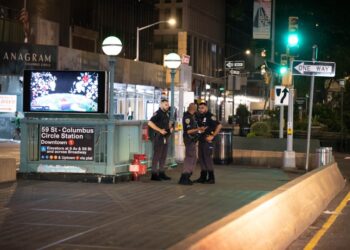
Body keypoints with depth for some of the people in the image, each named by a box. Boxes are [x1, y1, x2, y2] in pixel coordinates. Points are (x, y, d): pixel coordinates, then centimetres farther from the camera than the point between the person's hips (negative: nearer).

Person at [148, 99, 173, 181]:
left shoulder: (167, 114, 14)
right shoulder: (158, 113, -12)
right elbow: (150, 123, -22)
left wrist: (170, 127, 10)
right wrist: (160, 130, -23)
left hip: (165, 137, 9)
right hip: (158, 137, -9)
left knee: (163, 156, 13)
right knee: (157, 156, -5)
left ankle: (161, 173, 21)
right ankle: (154, 174, -2)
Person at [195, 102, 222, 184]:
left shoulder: (210, 116, -11)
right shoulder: (199, 117, 12)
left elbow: (219, 126, -18)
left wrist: (212, 136, -18)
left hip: (207, 140, -8)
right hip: (201, 139, 8)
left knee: (207, 157, -8)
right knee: (201, 158, 10)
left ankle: (211, 178, -2)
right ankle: (203, 177, 18)